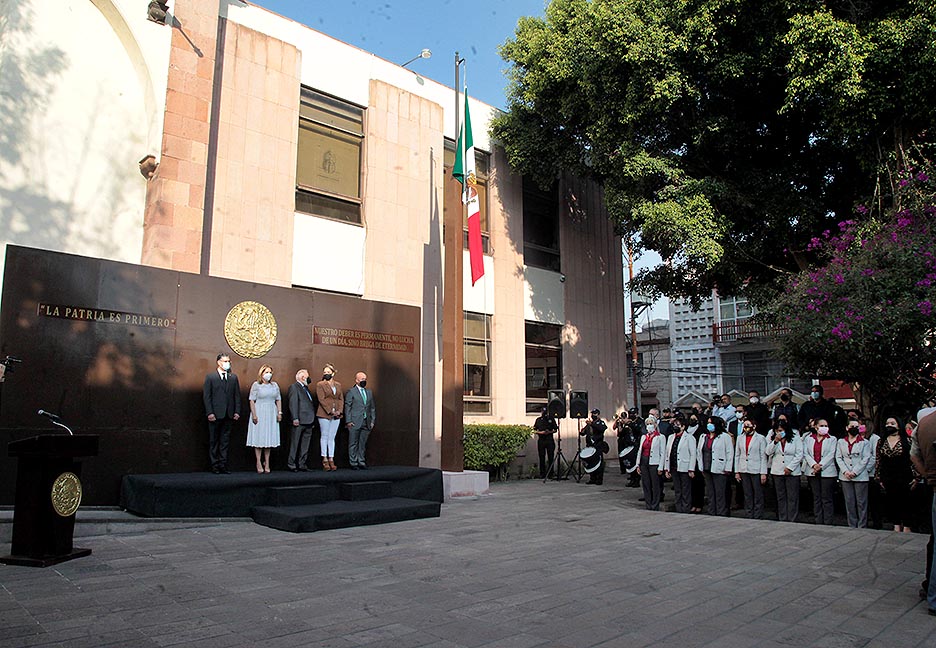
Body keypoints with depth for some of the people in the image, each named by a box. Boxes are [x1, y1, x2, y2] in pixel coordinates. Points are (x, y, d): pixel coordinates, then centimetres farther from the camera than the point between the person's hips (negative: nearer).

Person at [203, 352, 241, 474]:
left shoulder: (233, 377, 10)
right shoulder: (210, 377, 0)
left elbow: (237, 395, 10)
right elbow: (206, 396, -3)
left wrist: (237, 411, 2)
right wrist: (209, 412, -11)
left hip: (229, 414, 3)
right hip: (215, 414, -3)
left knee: (225, 440, 6)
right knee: (213, 441, 4)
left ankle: (223, 465, 11)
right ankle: (214, 465, 10)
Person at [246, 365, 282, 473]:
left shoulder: (275, 385, 12)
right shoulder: (256, 385, -1)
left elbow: (278, 400, 13)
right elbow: (252, 400, -6)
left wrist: (279, 413, 3)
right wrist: (254, 414, -13)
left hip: (271, 414, 4)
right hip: (259, 414, -4)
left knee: (269, 438, 5)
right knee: (259, 438, -1)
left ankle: (267, 462, 11)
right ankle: (259, 462, 5)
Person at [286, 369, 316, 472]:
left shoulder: (306, 388, 21)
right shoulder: (294, 387, -4)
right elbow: (293, 404, -13)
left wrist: (313, 420, 15)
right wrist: (295, 418, -21)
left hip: (309, 421, 8)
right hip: (300, 421, -8)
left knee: (305, 445, 10)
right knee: (295, 443, -2)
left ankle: (302, 464, 15)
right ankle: (291, 464, 4)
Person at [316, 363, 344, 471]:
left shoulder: (338, 385, 14)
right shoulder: (320, 384, 1)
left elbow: (341, 399, 12)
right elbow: (321, 399, -8)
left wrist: (339, 411, -4)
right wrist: (330, 411, -14)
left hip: (336, 415, 4)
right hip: (324, 414, -4)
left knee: (332, 437, 5)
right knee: (324, 436, 1)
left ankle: (331, 460, 7)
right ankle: (324, 459, 6)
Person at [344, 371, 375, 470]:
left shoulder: (369, 392, 15)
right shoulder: (351, 392, -1)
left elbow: (373, 407, 17)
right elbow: (347, 407, -3)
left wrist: (373, 420, 9)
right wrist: (348, 421, -10)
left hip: (366, 423, 5)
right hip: (355, 423, -5)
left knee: (363, 444, 8)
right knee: (353, 444, 1)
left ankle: (361, 462, 16)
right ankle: (353, 463, 7)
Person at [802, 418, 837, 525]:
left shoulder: (832, 439, 5)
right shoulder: (808, 438, 10)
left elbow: (831, 455, -4)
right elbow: (805, 453, 3)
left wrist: (820, 466, -13)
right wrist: (814, 465, -12)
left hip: (827, 472, -2)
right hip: (812, 472, 2)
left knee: (827, 498, -2)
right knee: (816, 498, 7)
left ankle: (828, 523, 4)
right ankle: (818, 522, 12)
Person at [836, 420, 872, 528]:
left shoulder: (865, 442, 6)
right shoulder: (841, 442, 14)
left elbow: (866, 459, -3)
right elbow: (838, 457, 7)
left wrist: (855, 472, -12)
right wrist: (845, 471, -8)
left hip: (860, 477, -2)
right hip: (845, 477, 2)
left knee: (861, 502, -2)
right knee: (849, 502, 4)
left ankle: (862, 526, 4)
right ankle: (852, 526, 10)